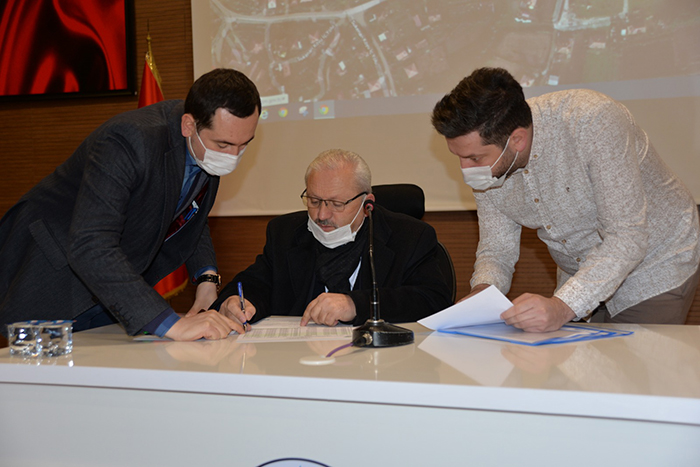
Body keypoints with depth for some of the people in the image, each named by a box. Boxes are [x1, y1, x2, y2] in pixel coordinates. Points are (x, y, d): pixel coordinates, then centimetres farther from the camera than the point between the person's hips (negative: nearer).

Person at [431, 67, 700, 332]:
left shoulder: (593, 122, -32)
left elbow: (628, 236, -34)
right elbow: (496, 249, -4)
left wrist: (564, 306, -46)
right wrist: (482, 292, -27)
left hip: (656, 268, -4)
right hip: (579, 281, 5)